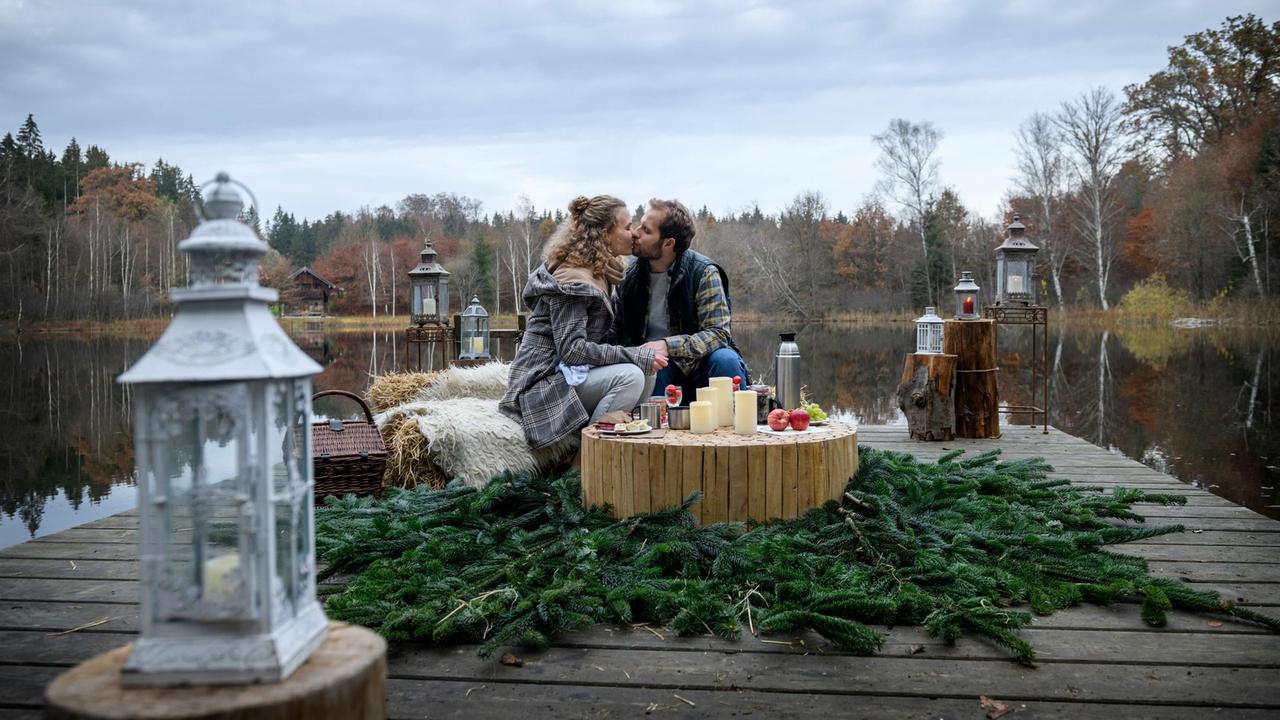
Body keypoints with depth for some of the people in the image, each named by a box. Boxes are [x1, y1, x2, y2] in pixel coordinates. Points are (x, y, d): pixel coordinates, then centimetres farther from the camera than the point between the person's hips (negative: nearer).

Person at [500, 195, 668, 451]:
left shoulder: (595, 272, 13)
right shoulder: (572, 279, -18)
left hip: (567, 371, 9)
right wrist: (636, 356, -24)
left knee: (647, 373, -6)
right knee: (630, 376, -26)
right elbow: (570, 348, -24)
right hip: (545, 379, -9)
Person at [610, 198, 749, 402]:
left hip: (698, 366, -1)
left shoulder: (704, 272, -11)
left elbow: (718, 333, -20)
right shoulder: (630, 276, 1)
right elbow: (617, 333, 10)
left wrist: (668, 345, -33)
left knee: (725, 360, -33)